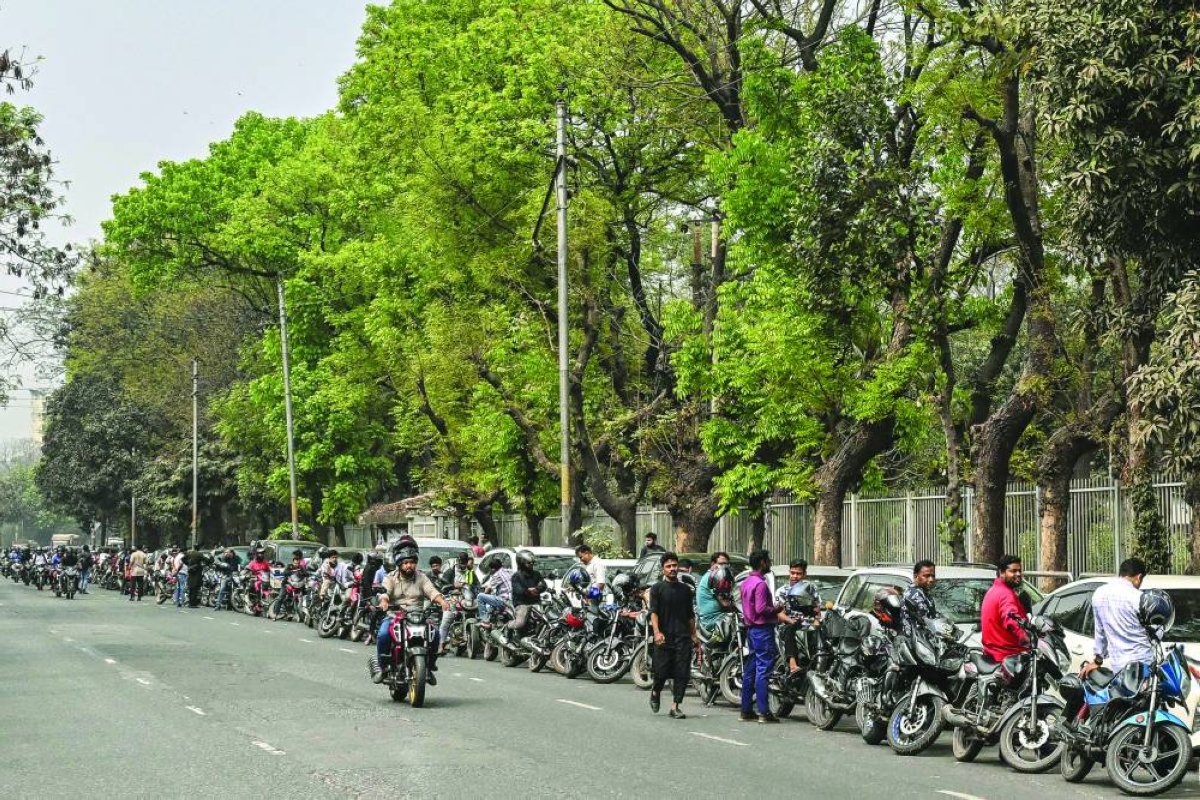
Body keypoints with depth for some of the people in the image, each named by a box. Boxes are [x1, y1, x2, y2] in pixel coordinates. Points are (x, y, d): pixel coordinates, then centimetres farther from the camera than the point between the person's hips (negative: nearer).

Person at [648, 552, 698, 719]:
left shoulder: (685, 590, 15)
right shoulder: (657, 589, 2)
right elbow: (653, 612, -8)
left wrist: (694, 635, 18)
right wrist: (657, 632, -21)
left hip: (683, 637, 3)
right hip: (664, 638, -3)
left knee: (682, 674, -4)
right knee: (662, 672, -1)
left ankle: (675, 707, 0)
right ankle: (655, 693, 31)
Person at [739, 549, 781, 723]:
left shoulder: (746, 583, 14)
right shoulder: (760, 584, -16)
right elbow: (761, 609, -24)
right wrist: (776, 610, -8)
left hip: (751, 629, 10)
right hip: (762, 629, -10)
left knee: (750, 670, 11)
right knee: (763, 670, -9)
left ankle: (746, 710, 14)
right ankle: (764, 712, -11)